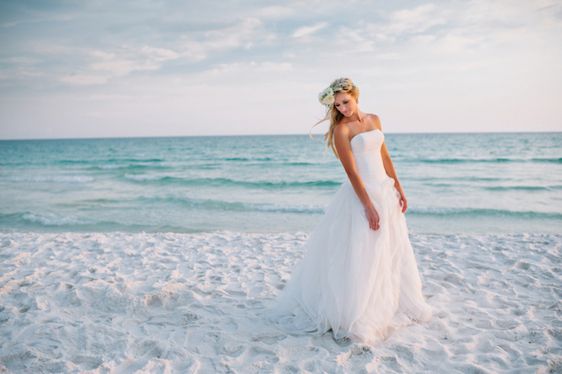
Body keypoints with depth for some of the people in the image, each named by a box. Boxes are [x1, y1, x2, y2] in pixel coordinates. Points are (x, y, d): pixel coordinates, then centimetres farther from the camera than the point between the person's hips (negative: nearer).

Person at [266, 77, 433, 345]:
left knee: (392, 253, 16)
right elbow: (352, 172, -16)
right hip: (361, 194, -7)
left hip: (385, 192, 8)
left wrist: (398, 187, 13)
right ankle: (353, 319, 8)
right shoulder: (341, 129, -10)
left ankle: (388, 305, 35)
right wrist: (369, 206, -19)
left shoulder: (374, 120, 11)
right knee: (360, 256, -4)